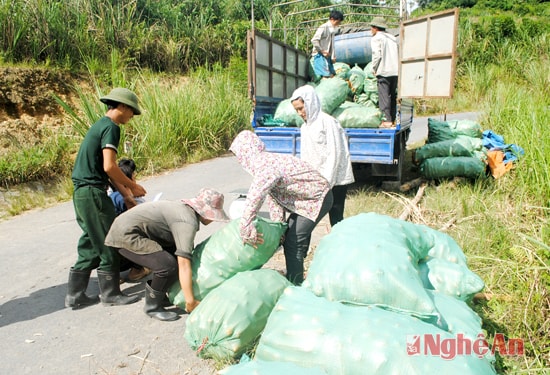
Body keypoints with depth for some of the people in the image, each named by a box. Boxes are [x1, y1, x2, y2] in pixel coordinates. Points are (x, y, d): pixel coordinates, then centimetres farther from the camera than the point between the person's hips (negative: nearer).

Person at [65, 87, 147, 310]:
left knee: (91, 245, 15)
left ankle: (75, 295, 23)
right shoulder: (111, 127, -11)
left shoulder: (100, 125, 19)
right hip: (93, 193, -10)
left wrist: (125, 193, 18)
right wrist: (133, 187, -8)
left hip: (82, 192, 10)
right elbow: (109, 167, -21)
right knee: (108, 244, 1)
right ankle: (110, 294, 13)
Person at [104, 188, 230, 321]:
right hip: (126, 235, -10)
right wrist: (190, 302, -21)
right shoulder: (188, 222, -23)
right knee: (169, 265, -22)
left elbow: (187, 253, 20)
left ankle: (159, 295, 21)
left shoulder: (186, 209, 7)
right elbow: (184, 265, -27)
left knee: (176, 253, 10)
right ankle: (152, 306, 2)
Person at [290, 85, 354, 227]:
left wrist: (326, 182, -18)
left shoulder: (327, 122, -11)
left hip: (335, 180, -7)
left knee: (336, 219, 0)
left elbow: (335, 154, -16)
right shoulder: (304, 127, 12)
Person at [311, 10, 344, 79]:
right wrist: (322, 51, -16)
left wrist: (333, 56, 9)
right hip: (320, 56, -9)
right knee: (326, 76, -17)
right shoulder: (323, 28, -10)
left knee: (332, 75, 6)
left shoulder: (332, 29, 17)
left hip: (327, 56, 9)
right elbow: (314, 40, -18)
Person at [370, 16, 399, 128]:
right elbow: (397, 56, 16)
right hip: (395, 71, 7)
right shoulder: (392, 38, 21)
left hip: (383, 72, -7)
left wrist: (374, 69, 0)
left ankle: (387, 120, -11)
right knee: (392, 97, 10)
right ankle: (393, 120, 12)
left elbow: (377, 55, -11)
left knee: (384, 96, -6)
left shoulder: (376, 38, 0)